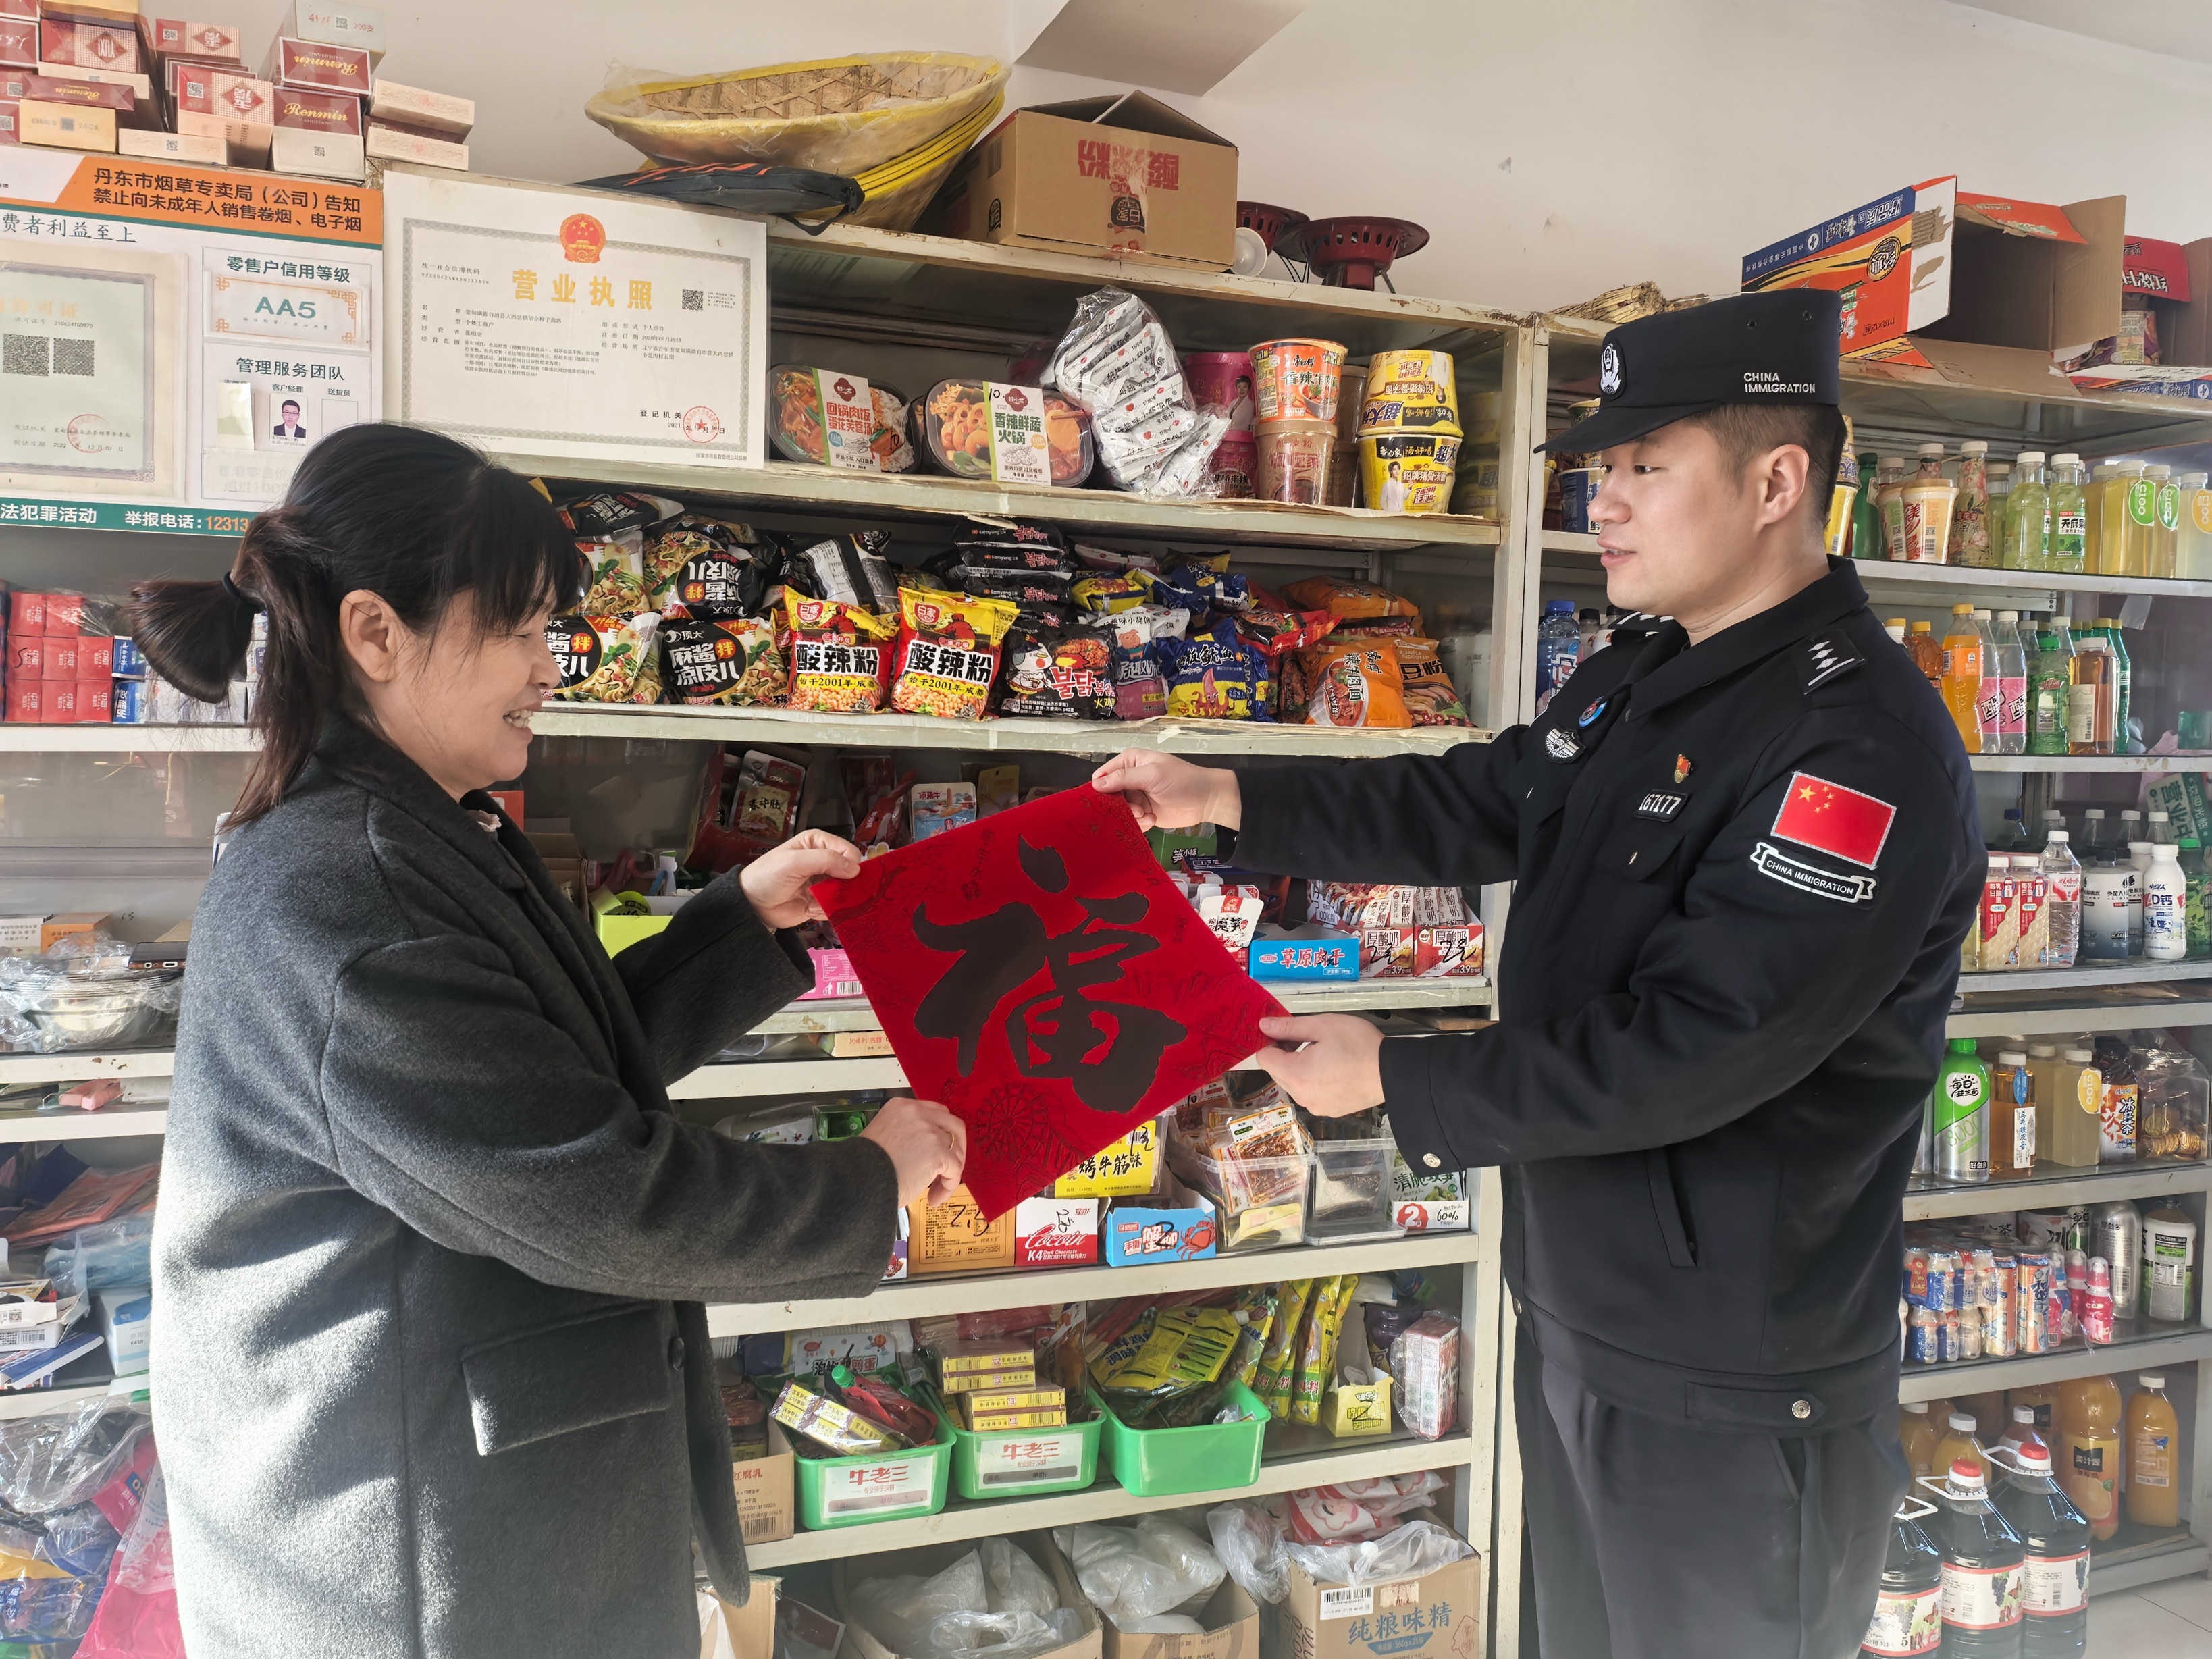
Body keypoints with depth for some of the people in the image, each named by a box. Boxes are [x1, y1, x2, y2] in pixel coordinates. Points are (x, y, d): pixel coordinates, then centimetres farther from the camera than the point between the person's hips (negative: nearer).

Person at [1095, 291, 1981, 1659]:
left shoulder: (1864, 740, -24)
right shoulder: (1634, 683, 6)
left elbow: (1687, 1047, -28)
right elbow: (1466, 807, 13)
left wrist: (1397, 1080, -21)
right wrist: (1230, 800, 5)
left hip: (1728, 1389, -8)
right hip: (1572, 1309, 9)